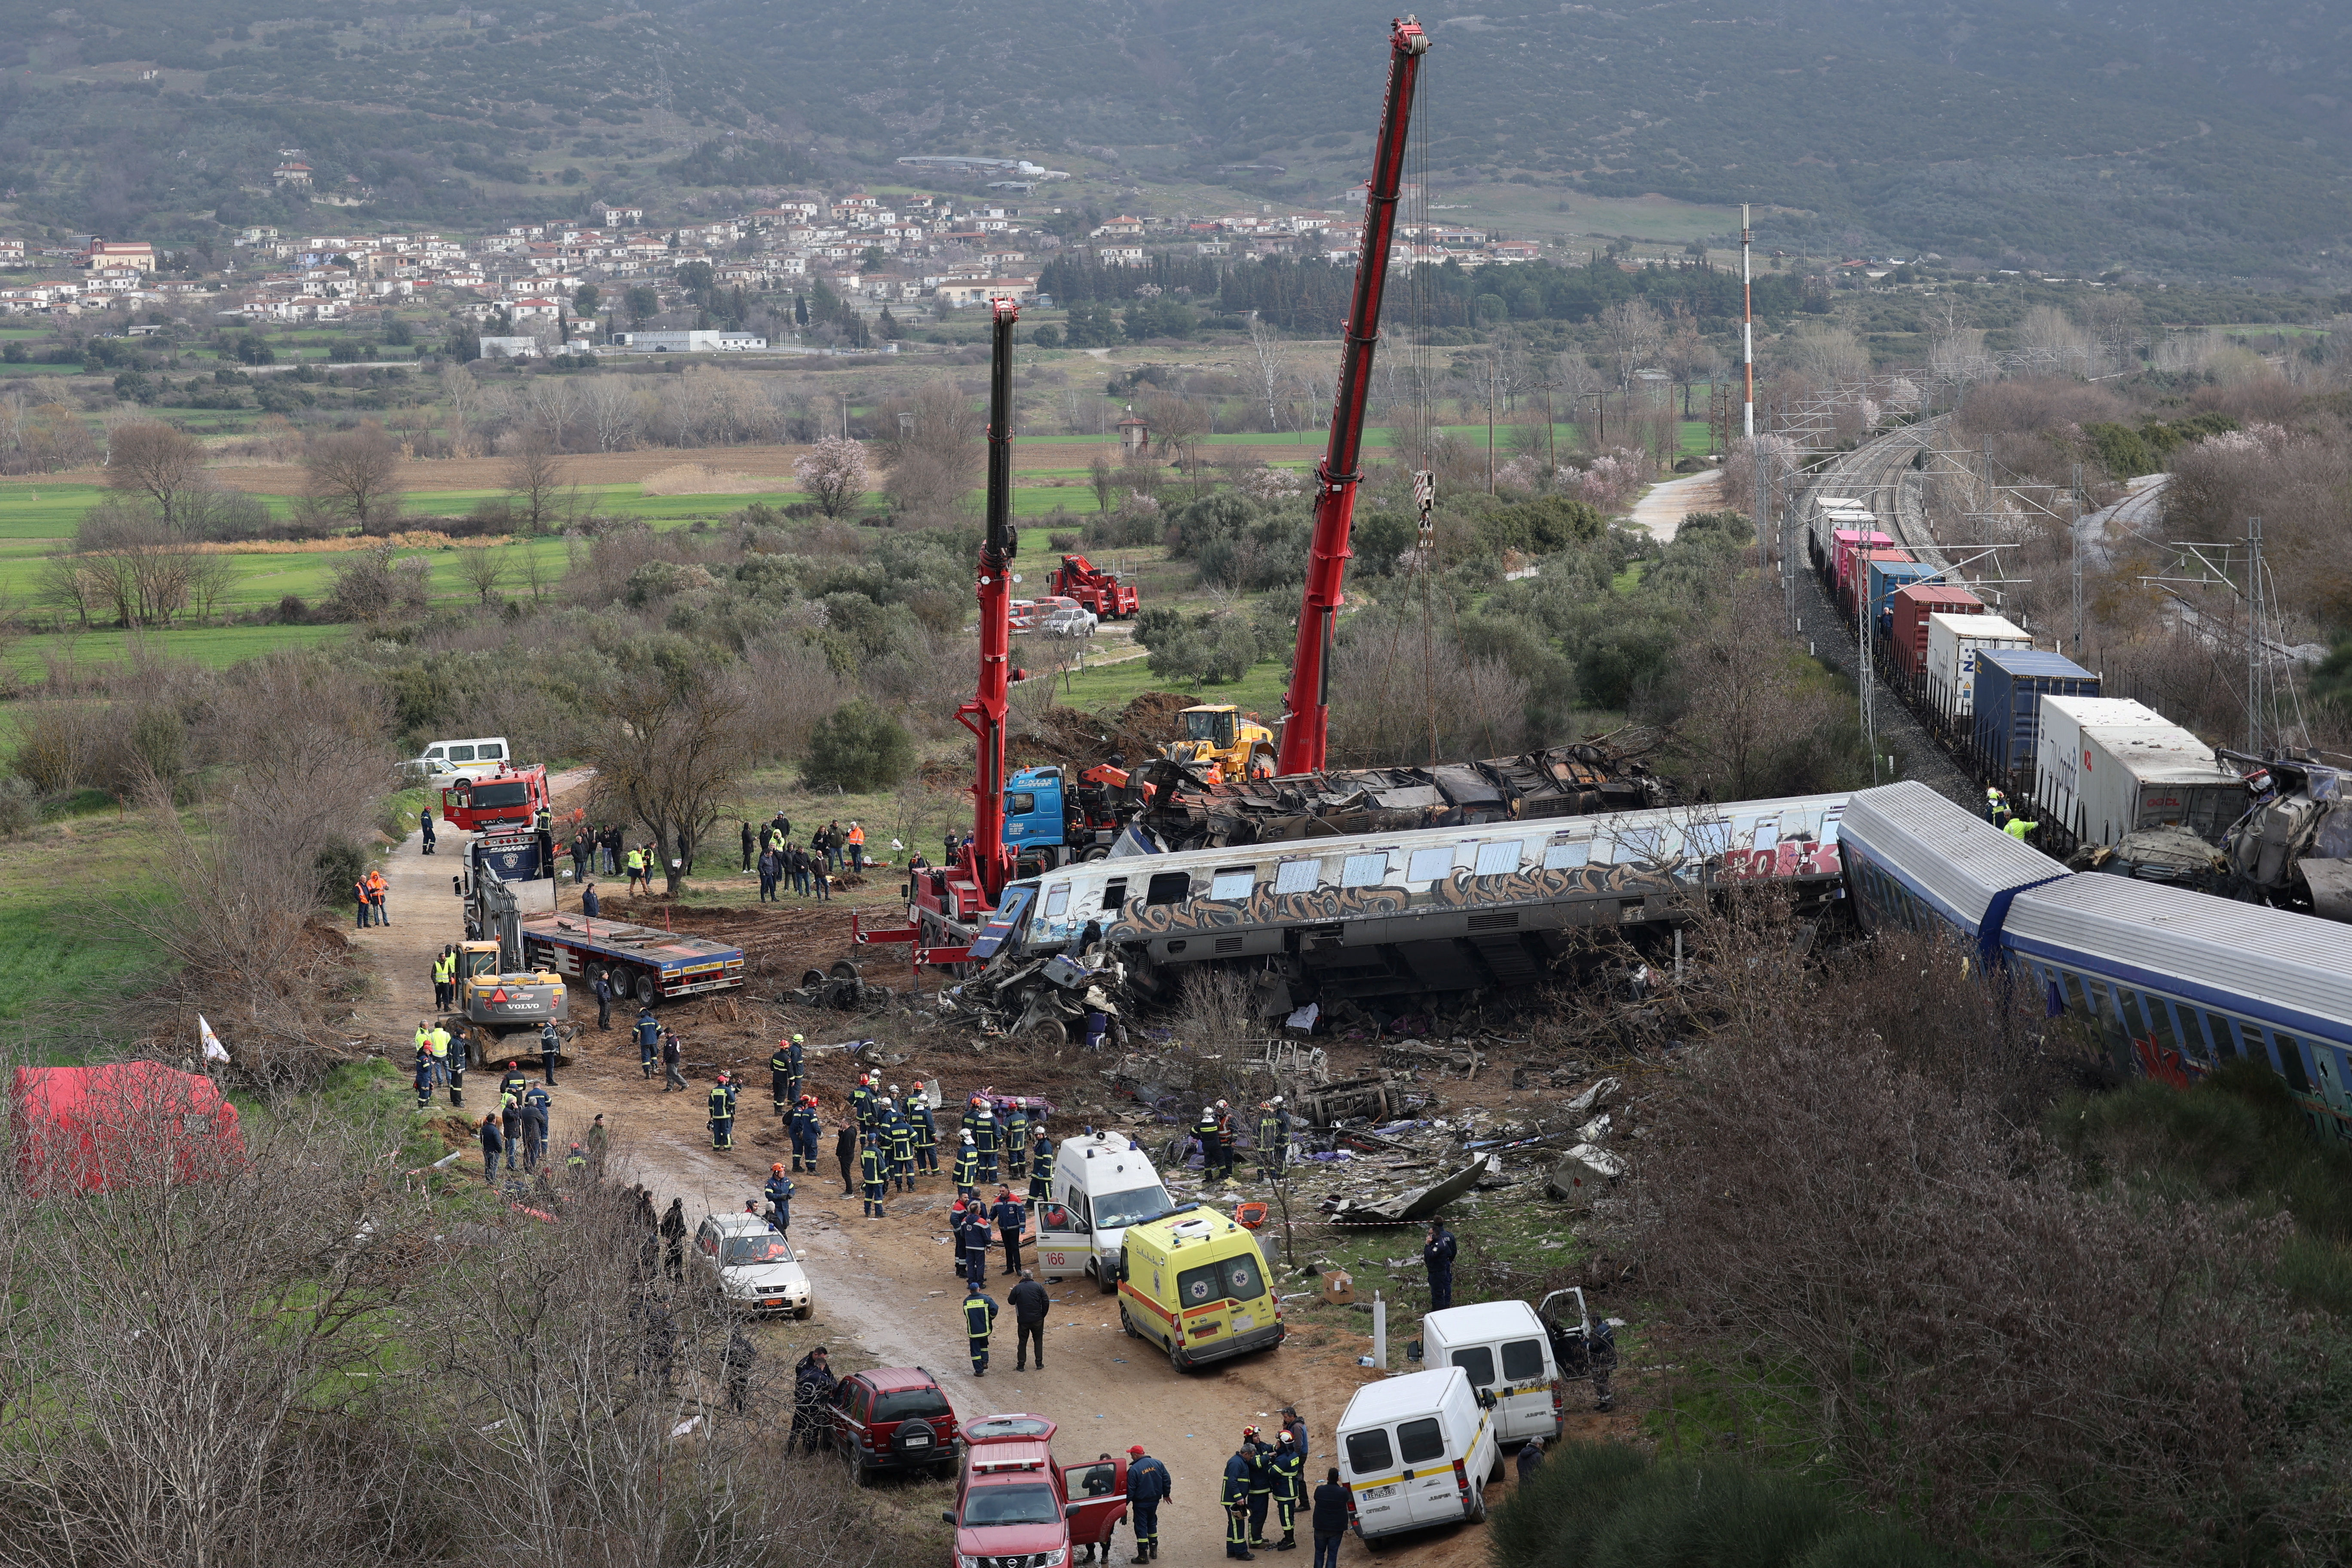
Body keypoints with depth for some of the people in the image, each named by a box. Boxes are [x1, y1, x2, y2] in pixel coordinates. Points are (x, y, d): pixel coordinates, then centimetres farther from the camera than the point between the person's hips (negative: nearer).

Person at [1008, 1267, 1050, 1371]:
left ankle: (1021, 1365, 10)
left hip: (1023, 1320, -1)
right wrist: (1043, 1315, 7)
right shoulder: (1039, 1287, -2)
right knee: (1038, 1341, 14)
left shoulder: (1017, 1288, -4)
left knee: (1022, 1342, 9)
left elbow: (1011, 1302, 5)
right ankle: (1039, 1364, 14)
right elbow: (1046, 1302, -4)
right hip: (1037, 1319, 1)